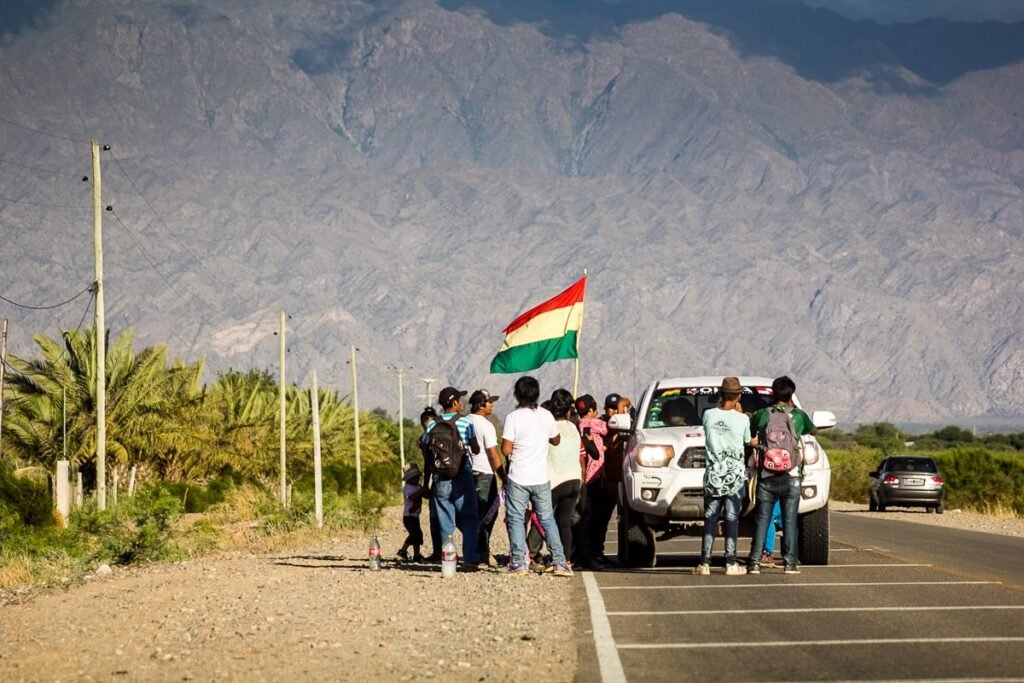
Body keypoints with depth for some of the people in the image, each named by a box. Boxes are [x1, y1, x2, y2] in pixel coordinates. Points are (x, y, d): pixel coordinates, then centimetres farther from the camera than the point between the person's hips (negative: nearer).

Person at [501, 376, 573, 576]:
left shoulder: (513, 417, -11)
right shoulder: (546, 416, 1)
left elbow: (506, 449, -13)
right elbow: (556, 440, 16)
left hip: (518, 478, -3)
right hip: (541, 478, 3)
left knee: (516, 520, 5)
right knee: (547, 520, 10)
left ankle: (518, 563, -1)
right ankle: (559, 562, 4)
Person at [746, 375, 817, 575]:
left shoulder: (762, 415, 1)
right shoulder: (798, 415, 2)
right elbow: (812, 430, 23)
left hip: (766, 477, 0)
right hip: (791, 477, 0)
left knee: (762, 520, 3)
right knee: (790, 520, 4)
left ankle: (754, 562, -2)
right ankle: (790, 562, 1)